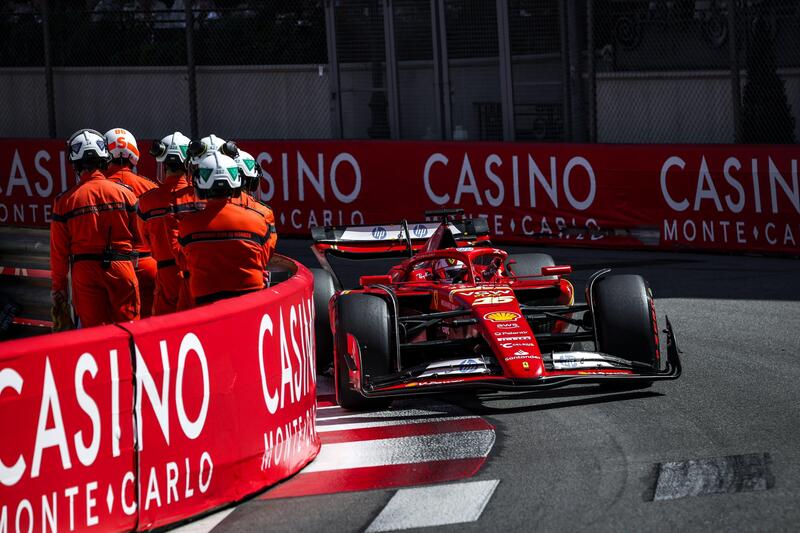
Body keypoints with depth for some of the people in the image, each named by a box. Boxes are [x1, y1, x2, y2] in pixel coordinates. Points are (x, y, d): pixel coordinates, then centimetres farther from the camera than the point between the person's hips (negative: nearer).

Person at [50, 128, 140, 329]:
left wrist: (58, 286, 9)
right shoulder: (124, 192, -3)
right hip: (121, 267, 0)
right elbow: (139, 235, 2)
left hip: (84, 271, 0)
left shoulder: (65, 200, -4)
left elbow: (59, 250, 0)